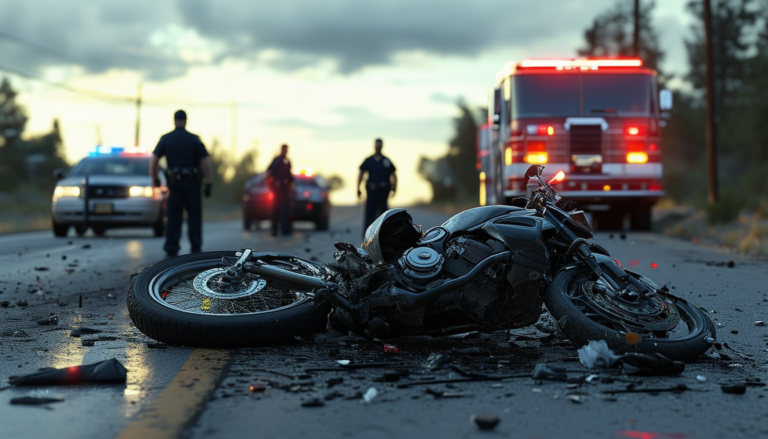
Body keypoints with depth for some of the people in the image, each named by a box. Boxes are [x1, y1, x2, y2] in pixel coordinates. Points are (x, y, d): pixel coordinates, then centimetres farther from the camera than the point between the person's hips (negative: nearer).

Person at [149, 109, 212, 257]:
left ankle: (171, 249, 6)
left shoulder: (165, 139, 3)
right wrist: (208, 184, -1)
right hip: (192, 183, -1)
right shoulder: (194, 139, -2)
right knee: (194, 216, 5)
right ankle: (196, 249, 5)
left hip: (174, 183, 1)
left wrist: (154, 178, 14)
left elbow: (153, 160, 1)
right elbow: (205, 162, -5)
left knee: (173, 217, 7)